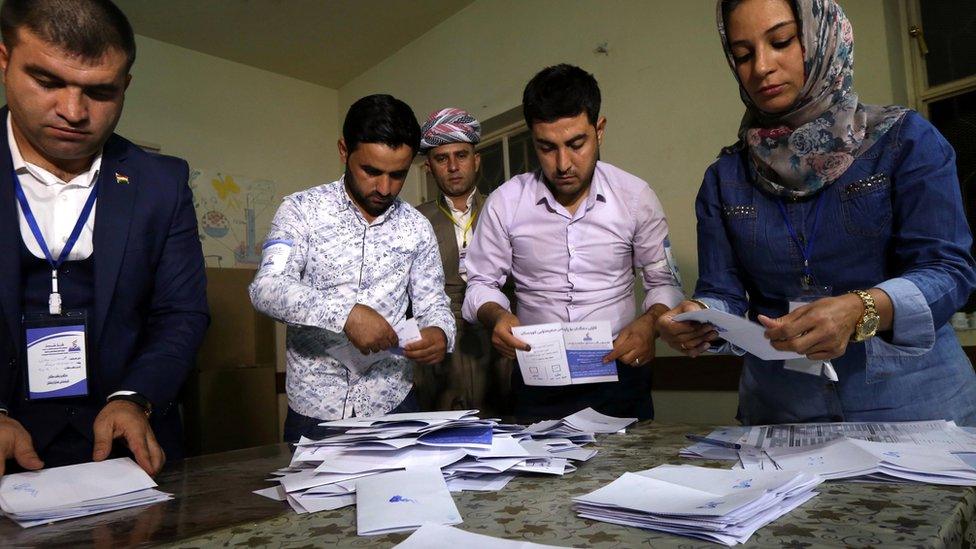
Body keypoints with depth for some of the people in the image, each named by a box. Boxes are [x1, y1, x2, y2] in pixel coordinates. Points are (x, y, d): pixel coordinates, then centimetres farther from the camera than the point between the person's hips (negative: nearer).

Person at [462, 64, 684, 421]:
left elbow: (665, 282, 6)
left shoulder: (635, 196, -2)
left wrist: (650, 322, -14)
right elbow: (482, 284, 6)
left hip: (619, 371, 1)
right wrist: (496, 317, -16)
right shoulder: (505, 203, -3)